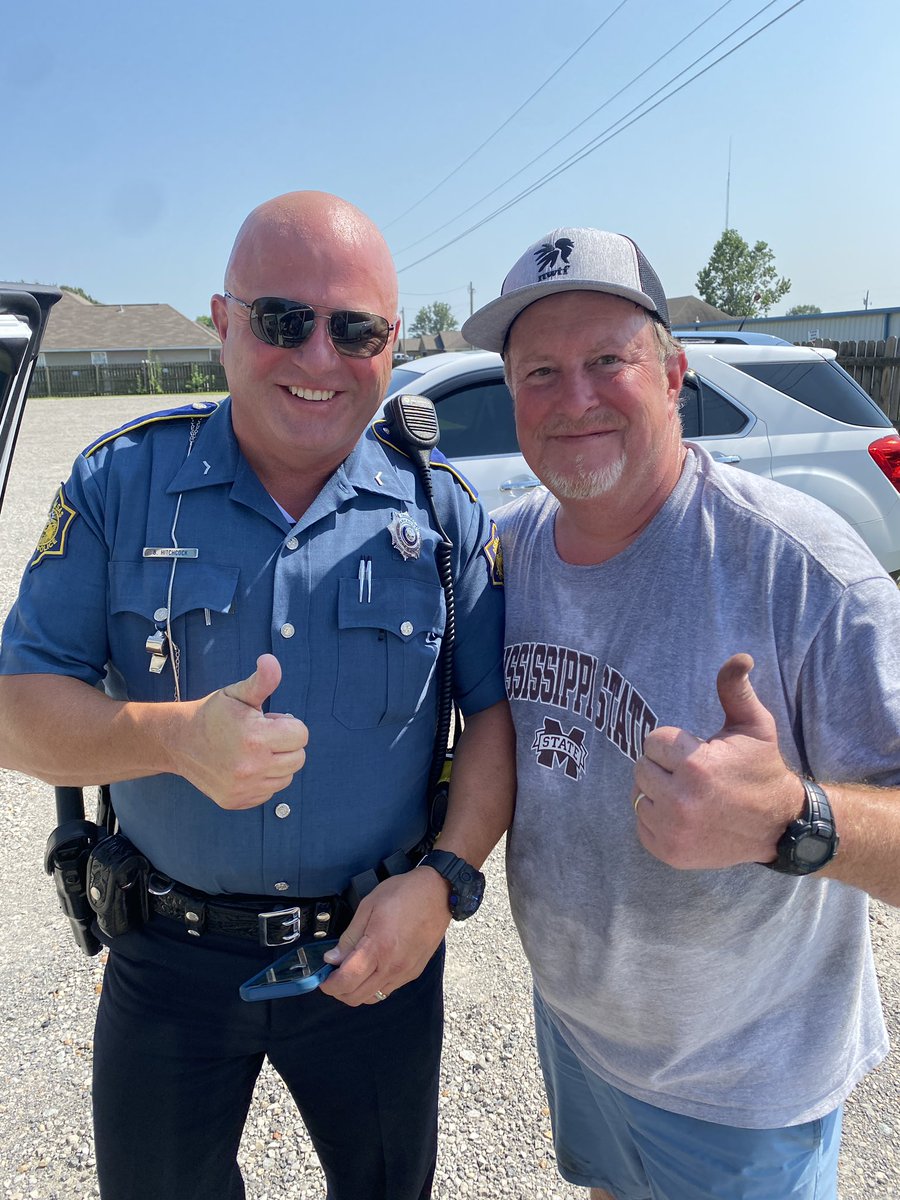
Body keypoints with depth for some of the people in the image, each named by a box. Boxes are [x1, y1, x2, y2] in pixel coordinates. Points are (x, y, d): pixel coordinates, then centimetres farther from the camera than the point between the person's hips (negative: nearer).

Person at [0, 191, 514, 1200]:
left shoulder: (441, 510, -7)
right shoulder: (120, 483, -9)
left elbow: (497, 709, -3)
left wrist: (444, 878, -17)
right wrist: (175, 735, -29)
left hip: (376, 948, 1)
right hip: (169, 955, 0)